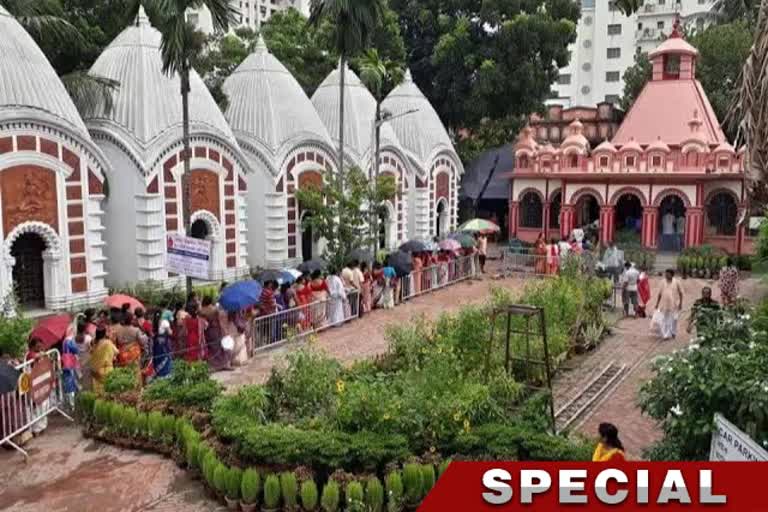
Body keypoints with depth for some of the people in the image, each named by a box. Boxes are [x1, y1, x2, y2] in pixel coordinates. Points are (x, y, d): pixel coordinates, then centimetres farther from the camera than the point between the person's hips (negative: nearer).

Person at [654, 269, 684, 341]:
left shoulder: (676, 282, -4)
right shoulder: (663, 282, 5)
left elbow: (680, 293, 0)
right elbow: (660, 293, 11)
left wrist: (680, 303, -5)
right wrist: (657, 303, 11)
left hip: (674, 305, -3)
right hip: (664, 305, 3)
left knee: (673, 320, 3)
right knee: (664, 320, 3)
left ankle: (672, 333, 18)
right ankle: (665, 335, 10)